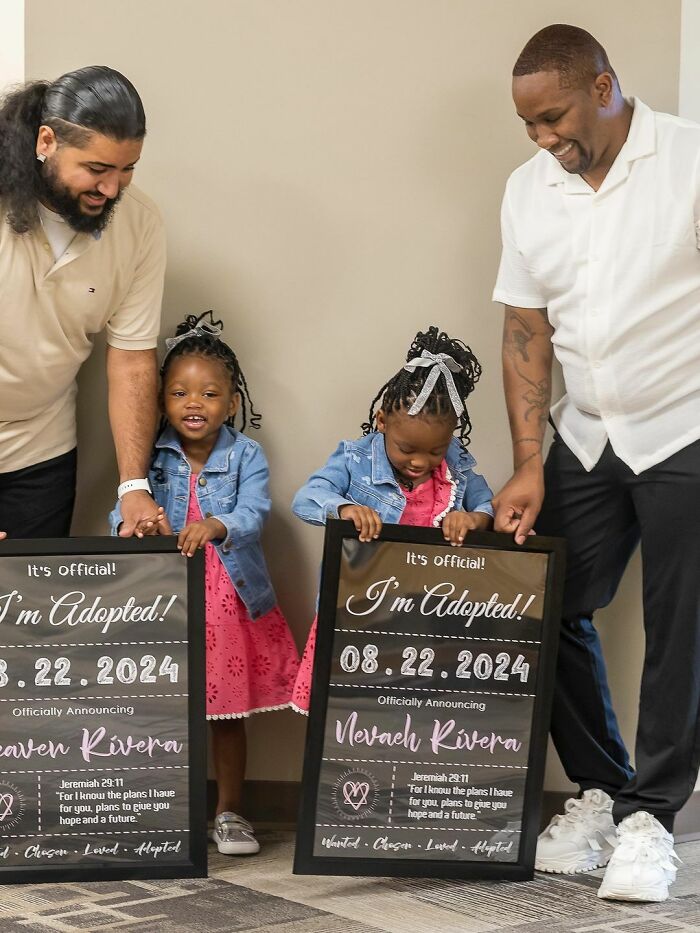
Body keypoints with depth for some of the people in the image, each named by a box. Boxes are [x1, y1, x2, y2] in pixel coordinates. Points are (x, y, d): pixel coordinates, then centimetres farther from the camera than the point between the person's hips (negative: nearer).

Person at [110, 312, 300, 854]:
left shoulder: (246, 456, -6)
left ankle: (229, 811, 24)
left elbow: (253, 513, -20)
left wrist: (216, 525, -41)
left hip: (233, 606, 0)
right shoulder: (153, 458, -2)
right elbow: (125, 507, -12)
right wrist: (130, 522, -36)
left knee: (229, 714, 9)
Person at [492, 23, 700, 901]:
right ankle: (598, 791, 20)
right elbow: (527, 331, 7)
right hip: (586, 440, 5)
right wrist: (529, 466, 2)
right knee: (553, 613, 4)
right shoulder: (528, 191, 6)